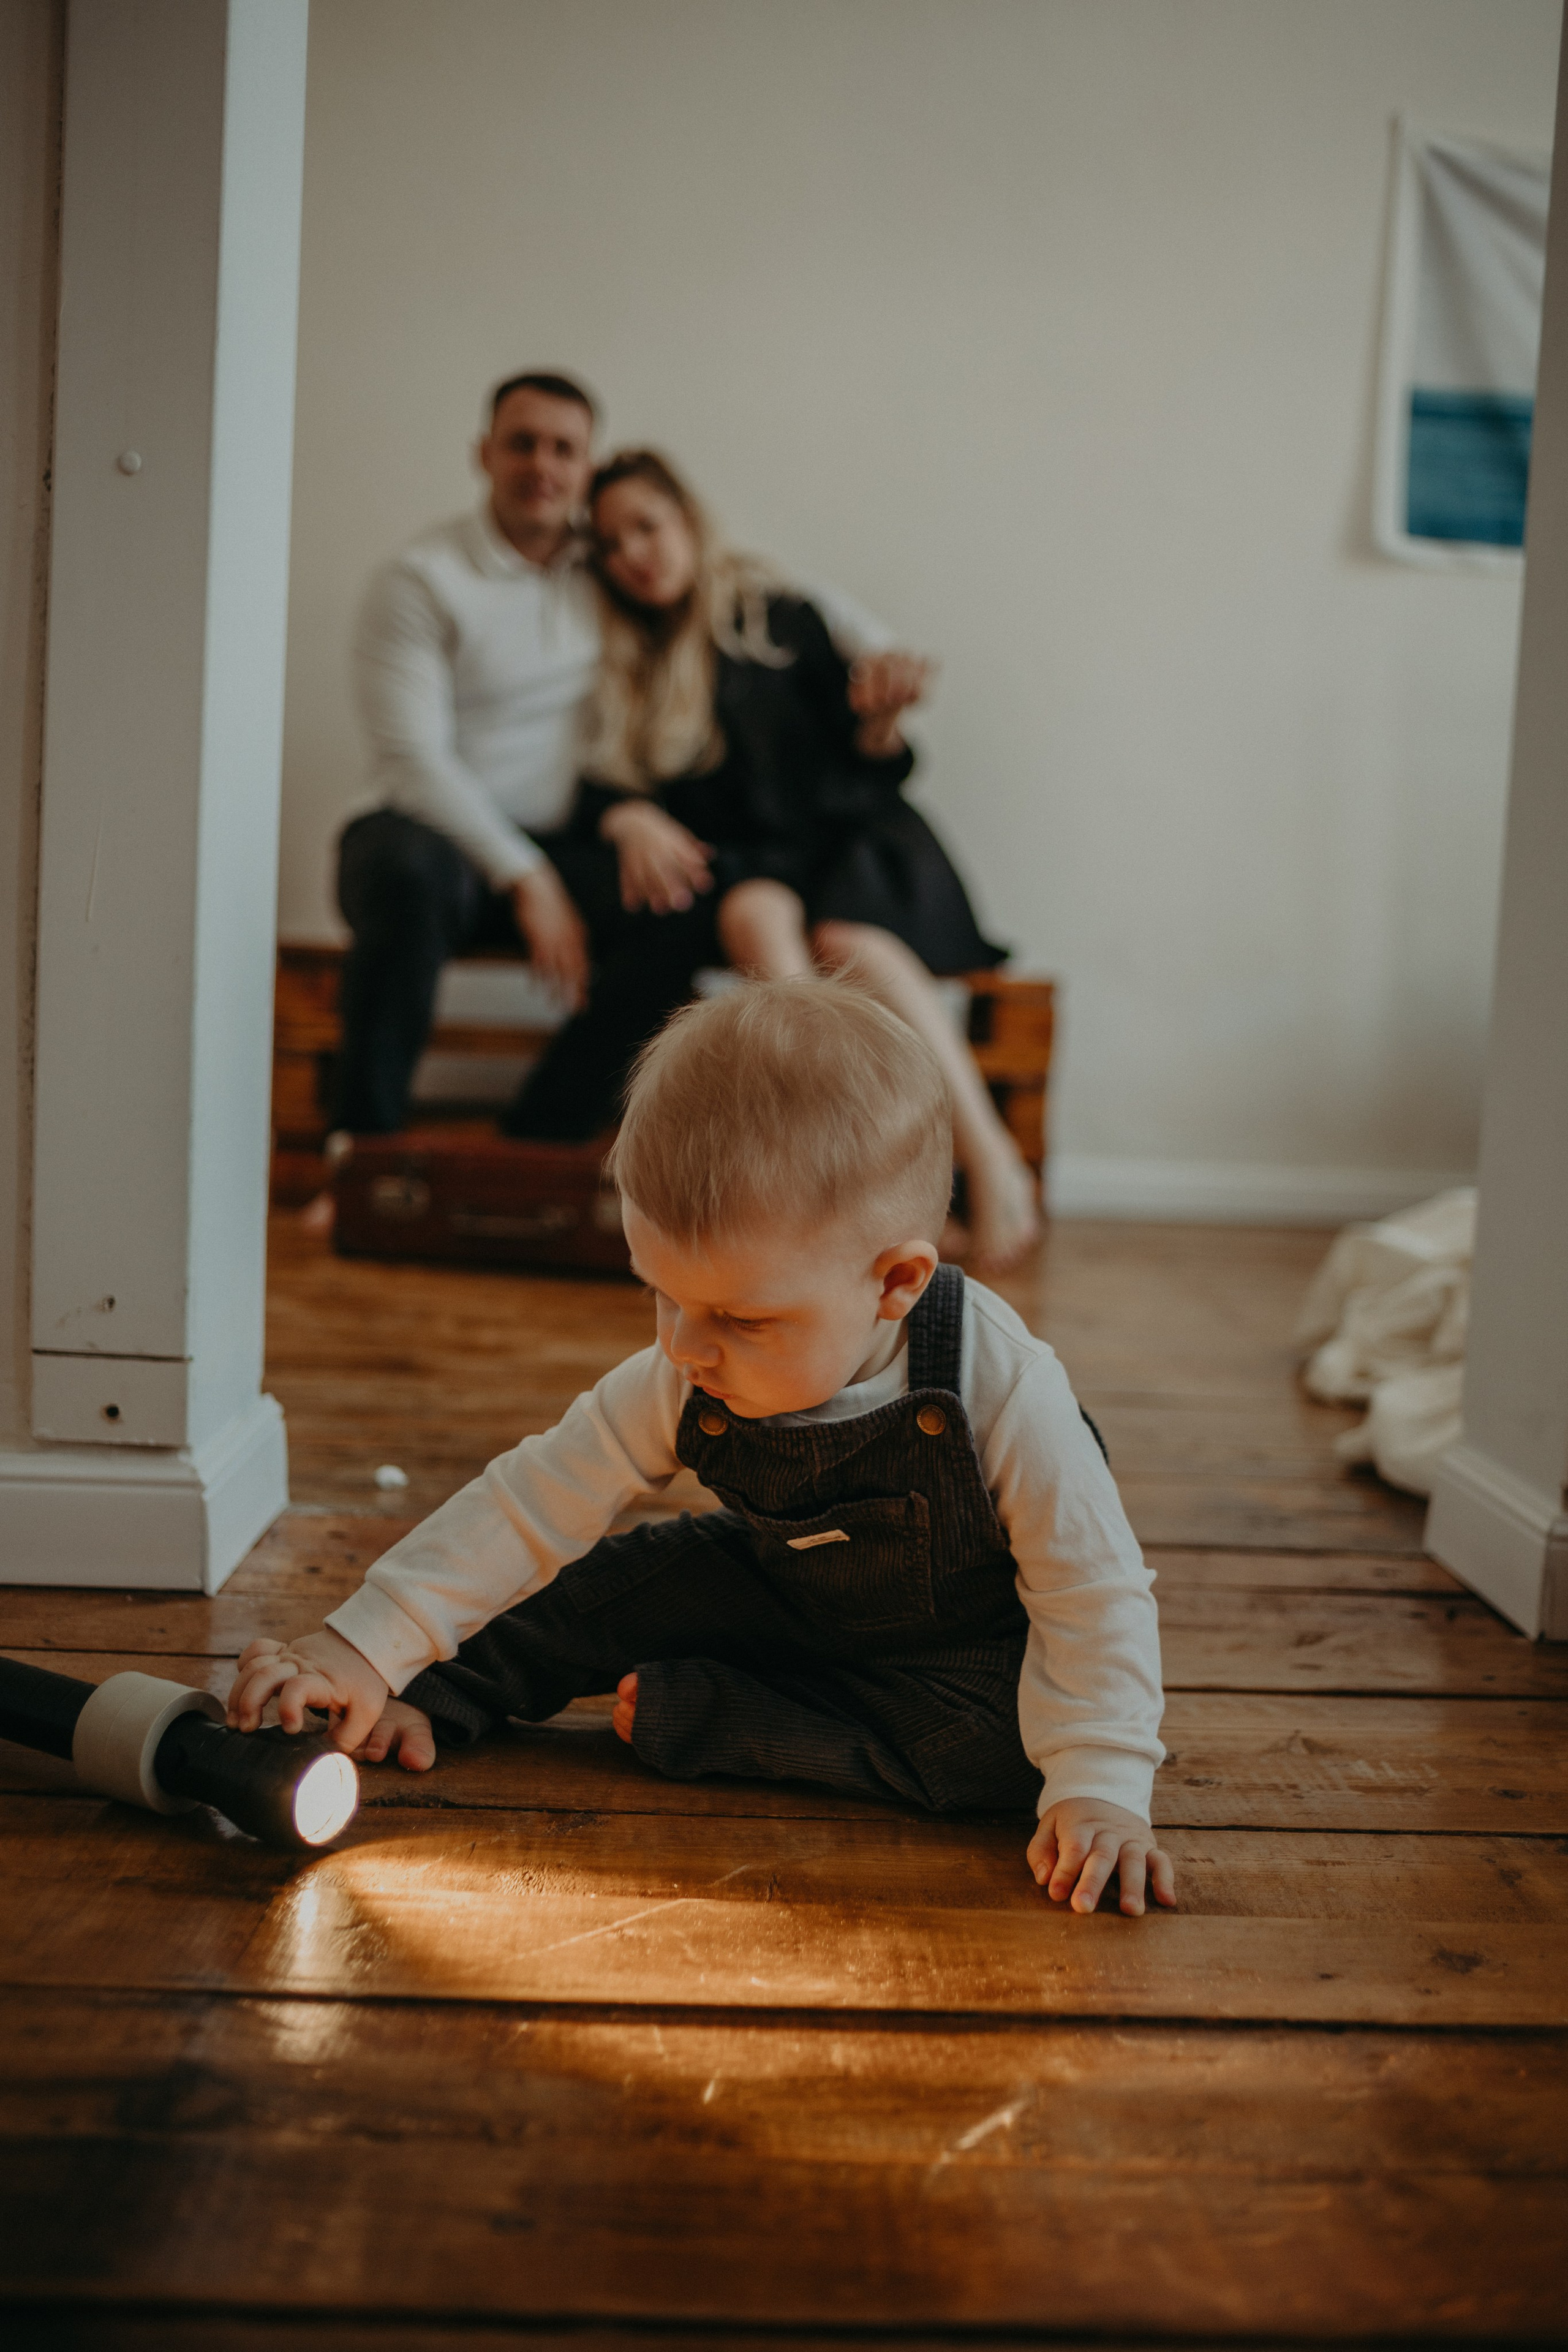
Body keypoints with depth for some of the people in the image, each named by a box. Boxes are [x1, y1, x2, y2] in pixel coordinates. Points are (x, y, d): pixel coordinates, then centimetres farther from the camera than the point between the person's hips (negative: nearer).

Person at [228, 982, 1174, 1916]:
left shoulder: (1006, 1393, -37)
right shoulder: (682, 1384, -24)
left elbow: (1096, 1594, -28)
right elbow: (535, 1506, -20)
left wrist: (1099, 1789, -37)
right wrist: (364, 1648, -26)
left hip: (969, 1642, -2)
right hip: (786, 1595, 3)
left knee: (1006, 1747, -29)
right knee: (616, 1585, -14)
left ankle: (690, 1713, -18)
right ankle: (446, 1692, 6)